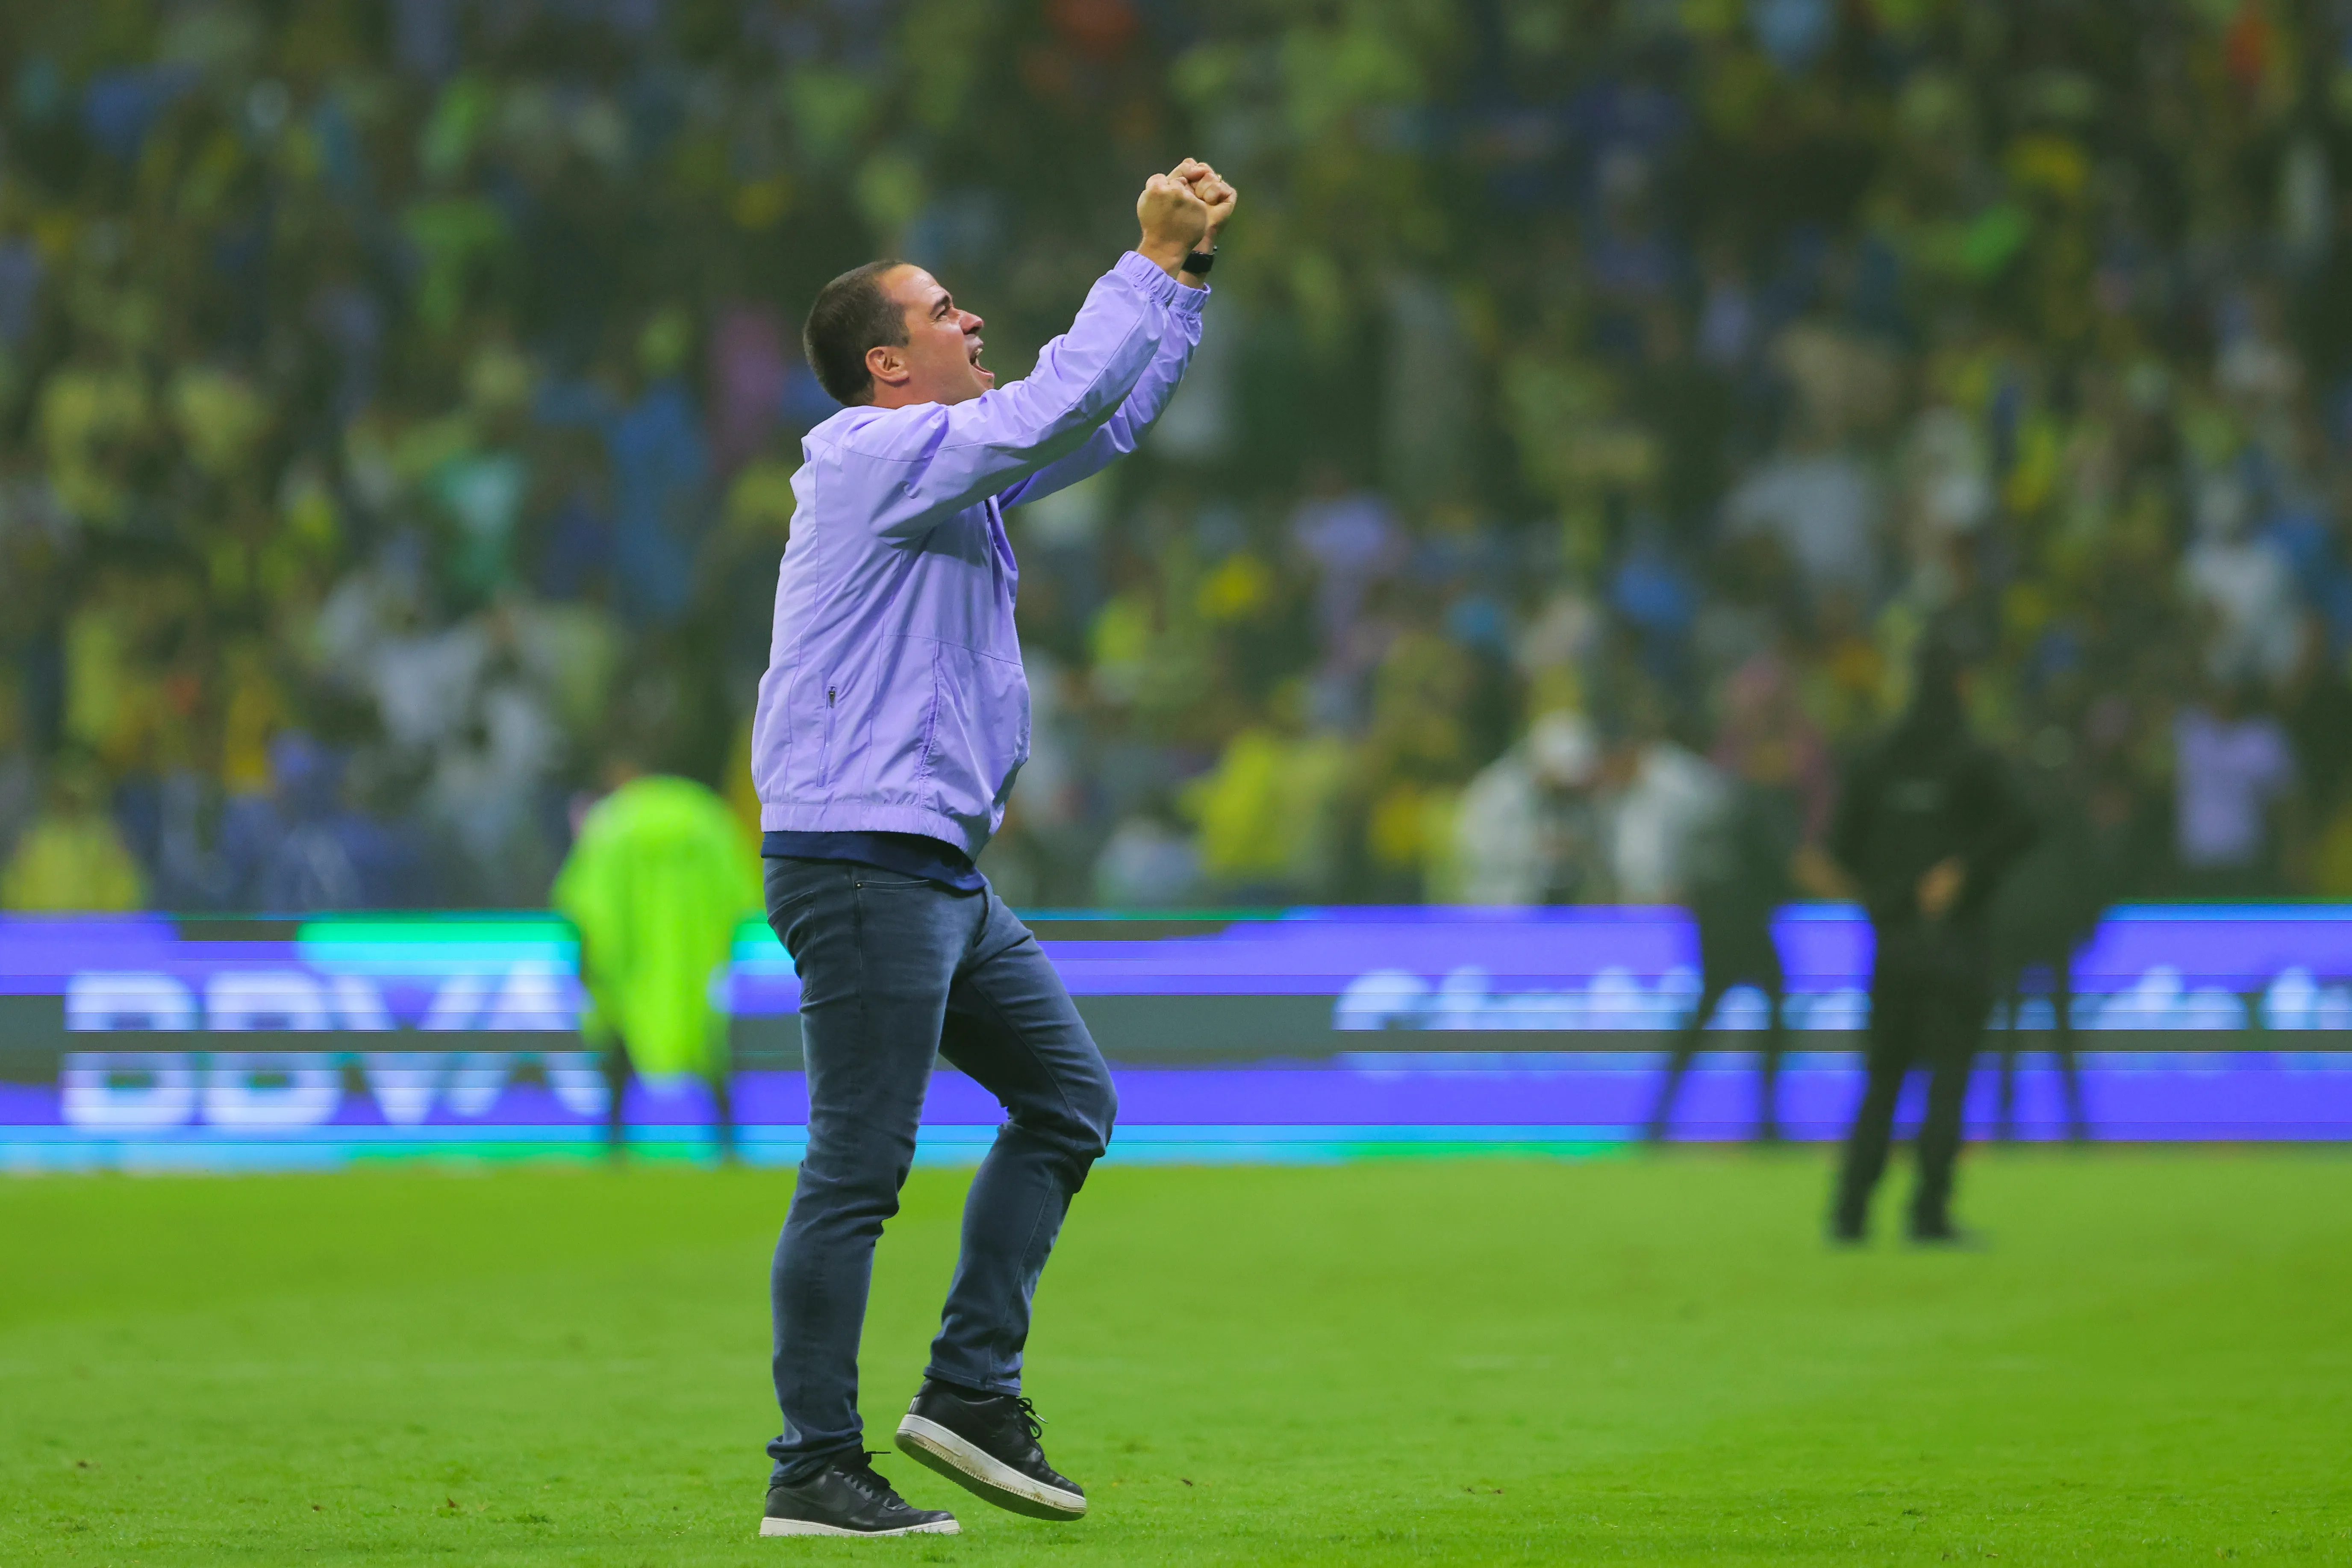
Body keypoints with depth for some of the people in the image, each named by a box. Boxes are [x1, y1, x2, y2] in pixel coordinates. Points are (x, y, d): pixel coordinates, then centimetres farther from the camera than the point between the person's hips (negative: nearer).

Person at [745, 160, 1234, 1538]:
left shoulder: (959, 467, 18)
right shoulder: (876, 454, -11)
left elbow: (1111, 421, 24)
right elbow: (1064, 400, -19)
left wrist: (1191, 270, 15)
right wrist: (1153, 261, -11)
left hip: (944, 873, 10)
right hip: (862, 864, -10)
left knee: (1069, 1097, 13)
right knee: (859, 1168, -9)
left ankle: (972, 1390, 13)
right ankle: (815, 1472, -5)